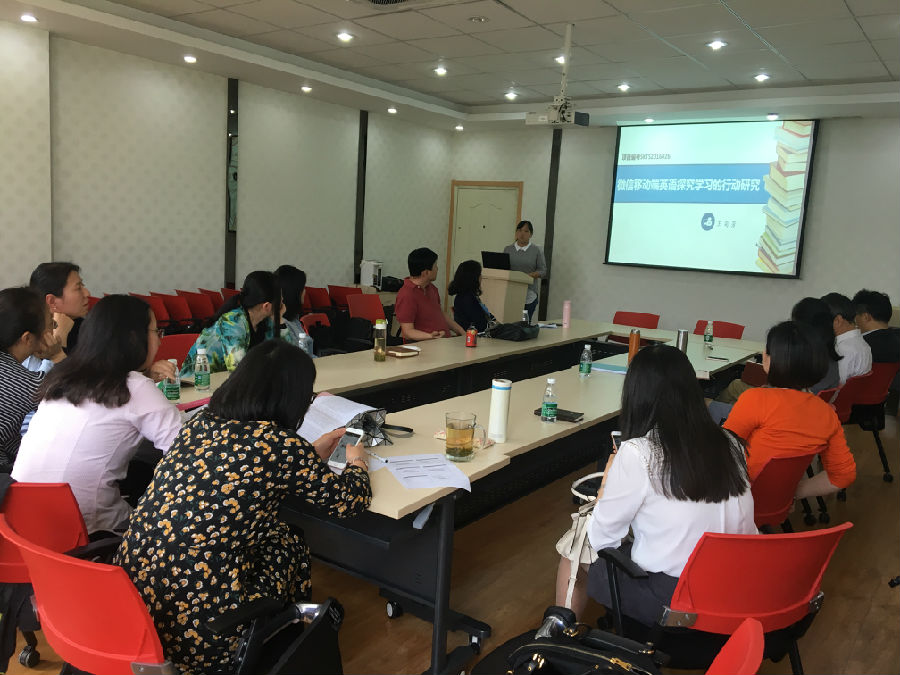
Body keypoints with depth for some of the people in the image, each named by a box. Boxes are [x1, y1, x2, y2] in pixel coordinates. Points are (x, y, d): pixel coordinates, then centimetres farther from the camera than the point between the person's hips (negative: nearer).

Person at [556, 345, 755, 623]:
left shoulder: (637, 453, -19)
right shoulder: (729, 444, -3)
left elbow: (602, 537, -9)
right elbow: (746, 530, 6)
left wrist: (607, 484, 9)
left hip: (665, 601, -6)